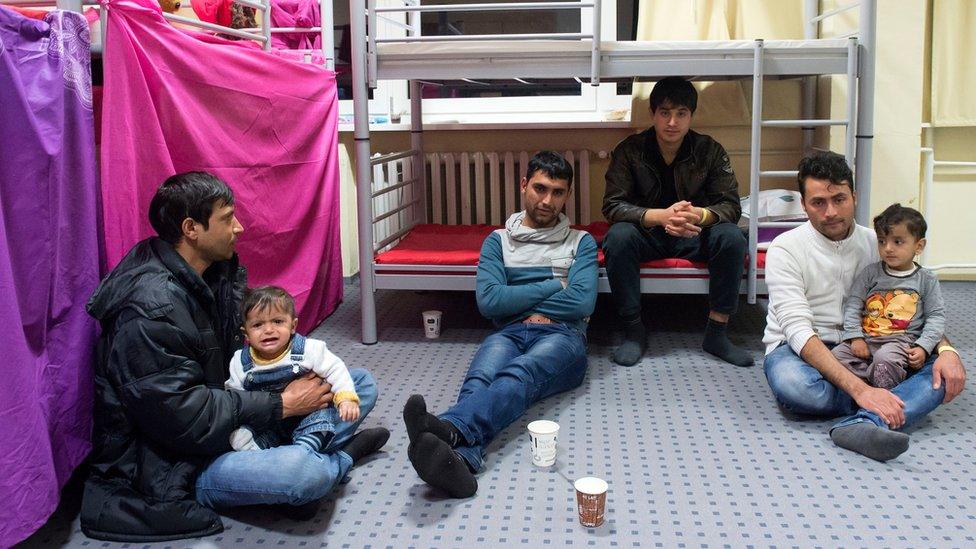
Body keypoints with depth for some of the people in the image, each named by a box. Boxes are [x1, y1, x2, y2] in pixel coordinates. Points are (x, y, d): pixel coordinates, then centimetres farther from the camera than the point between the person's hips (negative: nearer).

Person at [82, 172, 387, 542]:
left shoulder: (215, 270, 2)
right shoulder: (149, 309, -26)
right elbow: (183, 416, -27)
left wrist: (294, 376, -5)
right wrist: (283, 404, -21)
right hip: (172, 460, -9)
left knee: (362, 384, 6)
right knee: (303, 472, -36)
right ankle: (340, 458, -1)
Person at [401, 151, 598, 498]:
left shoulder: (581, 242, 19)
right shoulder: (498, 241, 21)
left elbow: (583, 301, 0)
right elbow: (489, 301, 3)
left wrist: (519, 300, 3)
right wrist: (553, 286, 4)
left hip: (562, 335, -1)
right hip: (510, 333, 2)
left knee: (518, 374, -39)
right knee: (480, 377, -37)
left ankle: (448, 429, -70)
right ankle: (459, 457, -70)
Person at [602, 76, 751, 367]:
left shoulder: (710, 151, -6)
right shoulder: (630, 150, -10)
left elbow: (731, 205, -10)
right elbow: (613, 206, -18)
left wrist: (700, 215, -35)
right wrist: (662, 216, -36)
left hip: (695, 235, 1)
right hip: (646, 233, -1)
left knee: (732, 237, -28)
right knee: (619, 236, -33)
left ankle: (716, 333, -17)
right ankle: (634, 330, -20)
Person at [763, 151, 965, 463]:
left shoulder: (876, 244, 5)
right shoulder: (786, 249, -11)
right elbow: (799, 331, -23)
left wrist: (946, 349, -14)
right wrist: (859, 389, -35)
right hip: (799, 351, -4)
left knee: (945, 370, -19)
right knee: (790, 383, -40)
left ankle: (863, 423, -45)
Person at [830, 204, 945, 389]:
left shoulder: (927, 280, 5)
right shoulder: (871, 273, 7)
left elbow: (936, 315, 5)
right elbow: (852, 304, 4)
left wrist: (923, 346, -9)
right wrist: (855, 337, -7)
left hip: (901, 340, -3)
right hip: (866, 338, 3)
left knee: (885, 359, -35)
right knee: (836, 356, -20)